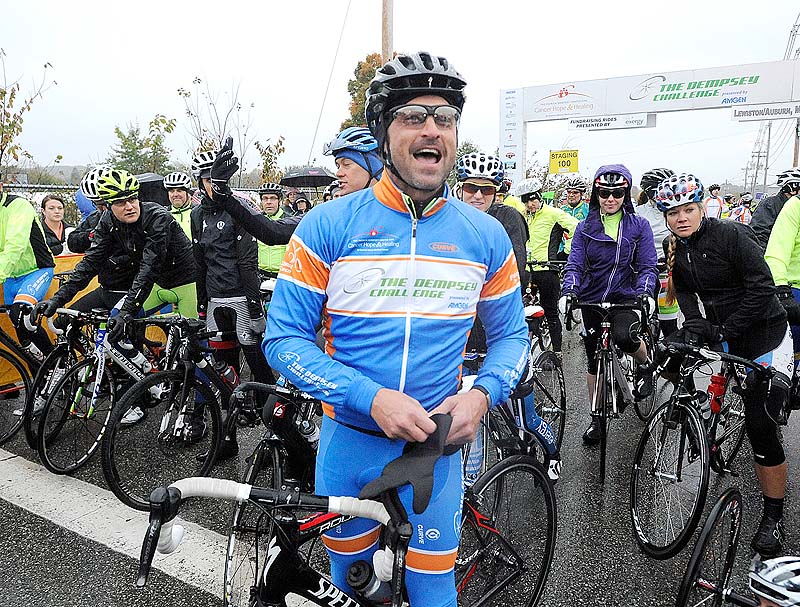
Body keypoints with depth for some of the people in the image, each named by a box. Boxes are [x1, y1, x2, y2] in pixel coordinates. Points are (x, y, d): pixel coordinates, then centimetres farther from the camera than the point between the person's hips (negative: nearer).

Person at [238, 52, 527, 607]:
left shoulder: (486, 235, -3)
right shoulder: (329, 225, -10)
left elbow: (511, 334, 7)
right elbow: (284, 337, -10)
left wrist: (481, 394, -14)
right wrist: (372, 397, -23)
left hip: (437, 445, 1)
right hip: (349, 439, 0)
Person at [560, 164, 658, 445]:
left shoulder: (639, 226, 0)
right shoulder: (585, 228, 2)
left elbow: (648, 265, -5)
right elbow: (575, 264, -6)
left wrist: (645, 292, -25)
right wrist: (568, 291, -26)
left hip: (626, 298, -2)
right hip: (592, 299, 2)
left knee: (624, 336, -33)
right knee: (594, 361, 8)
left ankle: (645, 364, 4)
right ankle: (596, 418, 26)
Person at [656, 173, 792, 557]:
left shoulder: (732, 235, -18)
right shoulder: (677, 250, 3)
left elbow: (762, 289, -21)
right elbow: (685, 292, 0)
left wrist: (724, 330, -23)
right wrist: (695, 325, -19)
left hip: (764, 332, -7)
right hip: (722, 332, 7)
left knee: (760, 425, -11)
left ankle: (773, 517, 3)